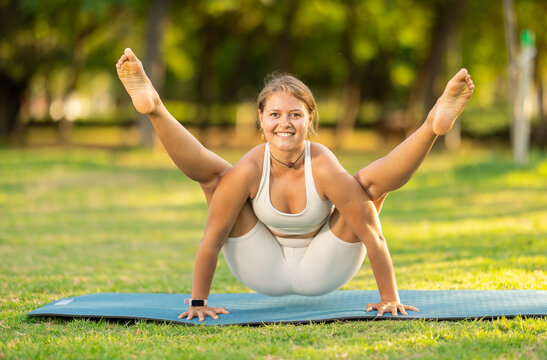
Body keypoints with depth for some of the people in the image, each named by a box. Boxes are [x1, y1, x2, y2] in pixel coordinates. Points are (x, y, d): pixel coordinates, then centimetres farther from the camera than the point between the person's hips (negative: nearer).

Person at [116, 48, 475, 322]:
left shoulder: (326, 170, -26)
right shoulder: (249, 171, -23)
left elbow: (372, 235, -22)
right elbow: (213, 239, -18)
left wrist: (390, 299, -21)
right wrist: (199, 302, -16)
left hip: (321, 271, -1)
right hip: (265, 270, 1)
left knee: (369, 185, -18)